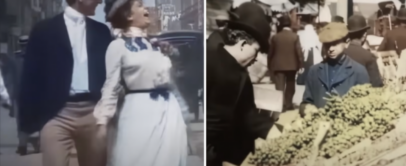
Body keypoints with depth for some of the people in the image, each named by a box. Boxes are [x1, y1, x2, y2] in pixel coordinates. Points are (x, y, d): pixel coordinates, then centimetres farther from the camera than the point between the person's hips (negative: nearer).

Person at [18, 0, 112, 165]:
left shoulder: (101, 31, 12)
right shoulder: (44, 29, 2)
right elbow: (31, 75, 1)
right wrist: (30, 118, -2)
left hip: (94, 113, 3)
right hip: (57, 115, -3)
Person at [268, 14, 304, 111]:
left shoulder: (275, 37, -1)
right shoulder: (295, 36, -6)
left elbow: (270, 53, 3)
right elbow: (299, 52, -9)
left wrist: (269, 66, 13)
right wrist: (300, 65, -2)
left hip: (278, 66, 0)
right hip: (291, 65, 0)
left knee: (279, 88, -3)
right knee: (290, 87, 17)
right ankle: (288, 105, 26)